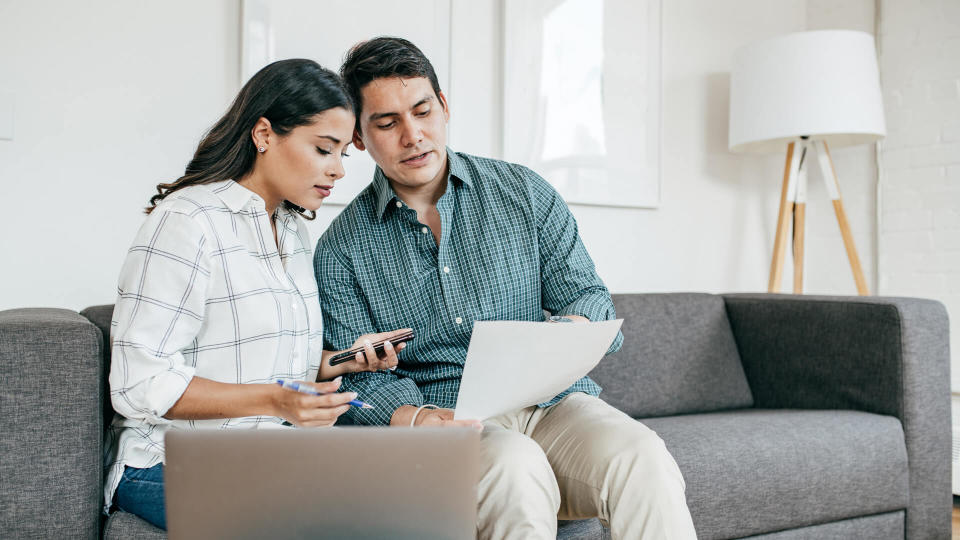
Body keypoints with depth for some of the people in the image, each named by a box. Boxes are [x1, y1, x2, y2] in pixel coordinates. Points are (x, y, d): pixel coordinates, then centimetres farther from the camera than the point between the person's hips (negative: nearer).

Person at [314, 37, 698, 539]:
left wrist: (574, 327, -17)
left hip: (550, 401, 2)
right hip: (445, 421, -1)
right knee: (516, 467, -35)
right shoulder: (340, 251, 5)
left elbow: (588, 295, 8)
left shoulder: (524, 192, 9)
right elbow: (358, 375, 1)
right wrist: (412, 418, -21)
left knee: (641, 458, -29)